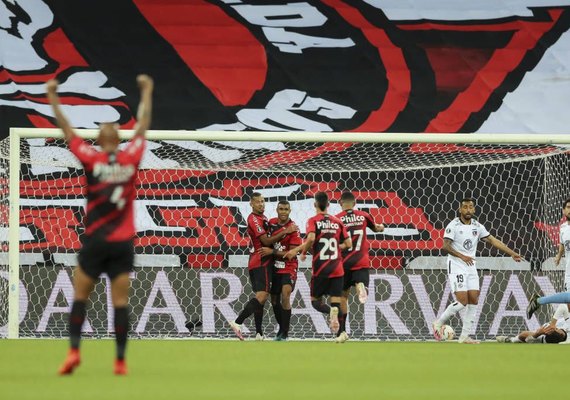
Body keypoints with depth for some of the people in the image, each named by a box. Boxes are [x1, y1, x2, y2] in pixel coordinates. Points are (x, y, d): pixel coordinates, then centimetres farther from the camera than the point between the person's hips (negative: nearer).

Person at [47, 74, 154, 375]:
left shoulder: (92, 159, -6)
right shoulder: (131, 158, -2)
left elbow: (66, 129, 1)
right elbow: (143, 124, 12)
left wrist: (53, 98, 10)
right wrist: (146, 92, 24)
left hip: (95, 242, -1)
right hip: (123, 243, 1)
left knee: (79, 296, 8)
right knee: (120, 302, 1)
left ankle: (74, 350, -7)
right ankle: (120, 360, -3)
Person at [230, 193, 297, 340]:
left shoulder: (262, 218, 19)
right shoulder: (254, 219, -13)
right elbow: (266, 241, -17)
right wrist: (285, 232, -17)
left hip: (255, 263, 11)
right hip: (261, 262, -11)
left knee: (260, 297, 9)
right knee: (262, 296, -18)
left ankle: (259, 333, 9)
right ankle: (237, 323, -25)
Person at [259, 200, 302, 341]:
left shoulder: (293, 229, -15)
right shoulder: (271, 223, 2)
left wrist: (272, 252, -21)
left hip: (288, 267, -6)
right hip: (274, 267, 7)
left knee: (285, 295, -22)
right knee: (274, 299, 13)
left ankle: (285, 332, -18)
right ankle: (281, 328, 30)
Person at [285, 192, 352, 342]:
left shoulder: (313, 221, -3)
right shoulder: (337, 222, 8)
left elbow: (311, 239, -21)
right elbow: (348, 244, 7)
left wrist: (300, 250, -4)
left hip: (320, 269, -3)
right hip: (337, 269, 3)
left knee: (315, 301, 9)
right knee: (336, 301, 5)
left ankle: (332, 312, -24)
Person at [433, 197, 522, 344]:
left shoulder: (477, 226, 8)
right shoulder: (453, 226, -9)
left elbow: (492, 240, 11)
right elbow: (446, 246, -16)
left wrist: (512, 253, 7)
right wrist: (462, 256, -27)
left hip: (471, 267, 6)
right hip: (456, 267, -6)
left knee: (473, 300, -1)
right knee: (462, 301, -14)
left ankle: (464, 336, 5)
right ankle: (439, 322, 6)